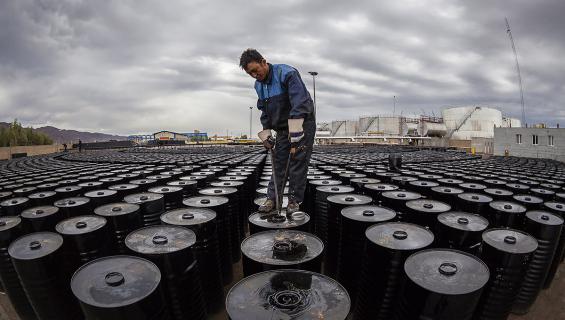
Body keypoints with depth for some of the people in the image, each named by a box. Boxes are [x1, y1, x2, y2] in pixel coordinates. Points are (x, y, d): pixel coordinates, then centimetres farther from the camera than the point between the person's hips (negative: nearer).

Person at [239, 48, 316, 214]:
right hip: (282, 127, 7)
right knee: (278, 162, 5)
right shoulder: (259, 85, 4)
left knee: (298, 161, -5)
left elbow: (299, 107, -30)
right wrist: (266, 135, 7)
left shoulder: (287, 74, -21)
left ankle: (295, 200, 7)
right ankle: (272, 197, 12)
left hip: (302, 124, -6)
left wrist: (295, 138, -33)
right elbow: (264, 112, 13)